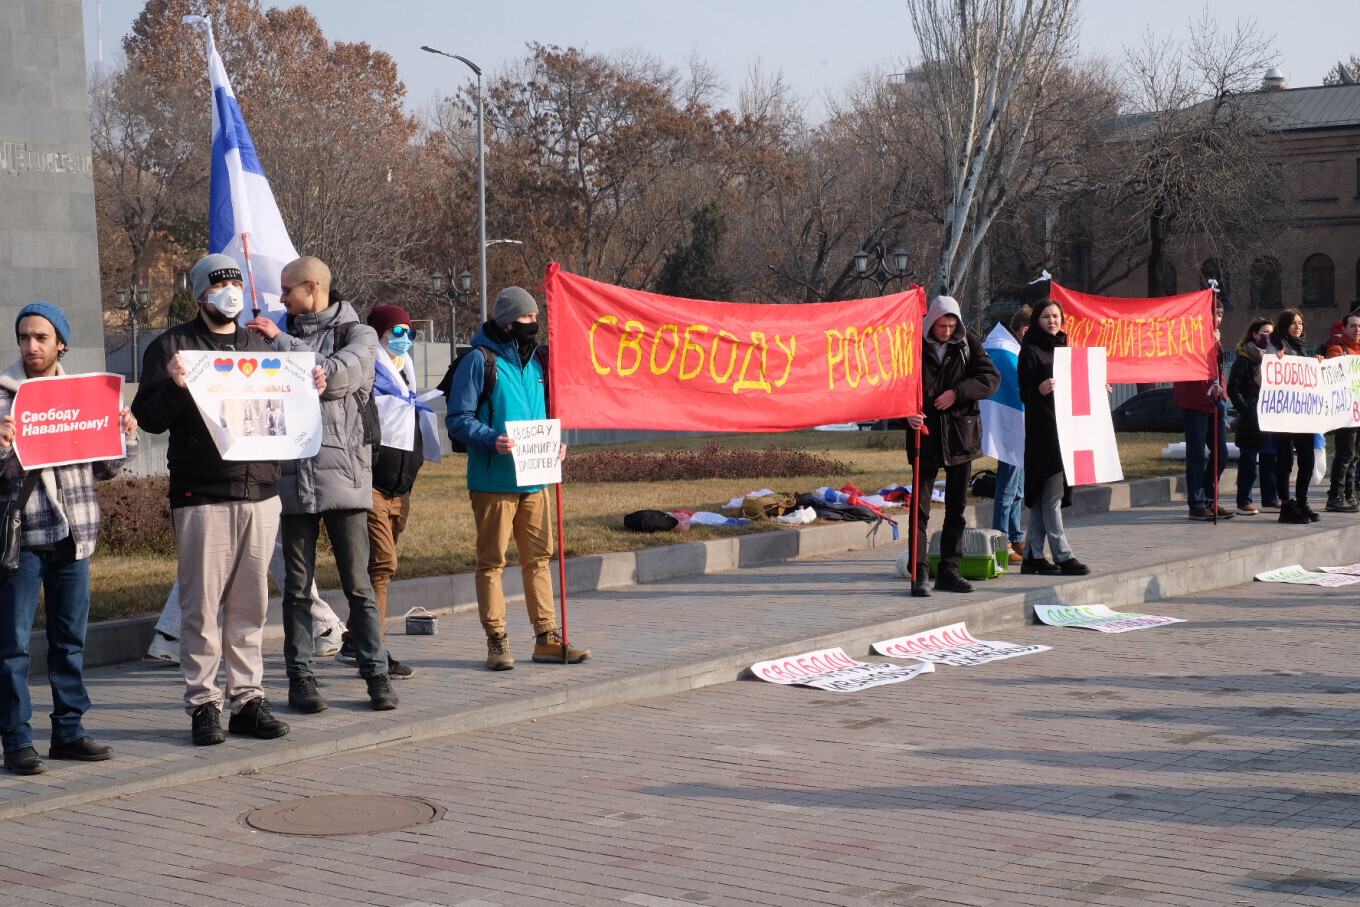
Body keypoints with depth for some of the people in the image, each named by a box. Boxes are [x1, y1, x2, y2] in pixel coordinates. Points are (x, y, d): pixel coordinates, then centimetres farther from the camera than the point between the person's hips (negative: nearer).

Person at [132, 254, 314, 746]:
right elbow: (148, 418, -3)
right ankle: (203, 704, 4)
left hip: (261, 492, 4)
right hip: (201, 496, -4)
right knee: (202, 604, -3)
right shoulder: (172, 346, 4)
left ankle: (247, 698, 13)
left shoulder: (259, 347, 18)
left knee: (250, 604, 7)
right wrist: (173, 386, -20)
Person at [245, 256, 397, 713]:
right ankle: (300, 676, 11)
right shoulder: (286, 334, 16)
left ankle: (376, 673, 7)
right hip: (294, 472, 4)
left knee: (357, 583, -1)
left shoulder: (358, 335, 4)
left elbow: (337, 376, -15)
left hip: (342, 474, -3)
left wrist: (280, 341, -8)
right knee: (297, 584, 5)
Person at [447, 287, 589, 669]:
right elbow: (458, 419, -8)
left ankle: (547, 638, 15)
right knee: (491, 561, 1)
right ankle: (497, 641, 7)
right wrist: (491, 440, -24)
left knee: (538, 558, 9)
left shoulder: (537, 360, 14)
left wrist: (555, 443, 5)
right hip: (493, 480, -6)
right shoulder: (480, 361, -7)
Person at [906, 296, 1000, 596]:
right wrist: (908, 412, -22)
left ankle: (949, 570, 18)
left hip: (961, 435, 3)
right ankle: (918, 573, -1)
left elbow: (991, 378, -4)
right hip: (925, 434, -3)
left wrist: (957, 392, -17)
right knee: (920, 507, -4)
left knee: (957, 508, 9)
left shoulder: (969, 343, 2)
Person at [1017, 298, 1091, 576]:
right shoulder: (1030, 351, -6)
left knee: (1043, 495, 9)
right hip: (1042, 430, -8)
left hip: (1063, 426, 8)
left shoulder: (1062, 347, 17)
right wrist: (1039, 390, -31)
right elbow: (1024, 393, -11)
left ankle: (1033, 555, 12)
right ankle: (1062, 556, -9)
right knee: (1051, 493, -9)